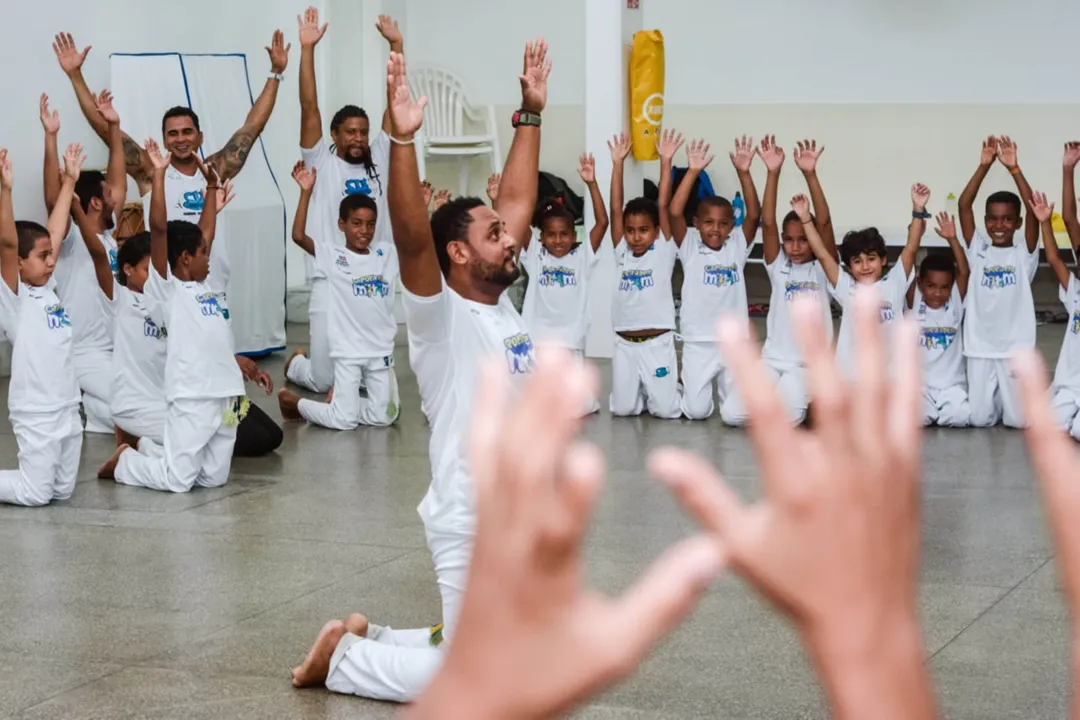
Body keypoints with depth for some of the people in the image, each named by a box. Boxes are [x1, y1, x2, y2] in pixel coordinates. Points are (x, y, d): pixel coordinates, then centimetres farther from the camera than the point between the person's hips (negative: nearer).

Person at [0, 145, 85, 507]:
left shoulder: (47, 289, 9)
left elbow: (55, 232, 13)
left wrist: (69, 181, 14)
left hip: (67, 409, 7)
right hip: (37, 414, -7)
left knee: (62, 491, 11)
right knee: (35, 494, -5)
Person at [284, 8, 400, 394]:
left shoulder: (378, 158, 8)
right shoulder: (321, 160, 0)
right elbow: (309, 108, -9)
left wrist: (396, 45, -1)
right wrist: (307, 49, -16)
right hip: (331, 282, -4)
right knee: (323, 381, -3)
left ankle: (324, 359, 38)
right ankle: (298, 361, 32)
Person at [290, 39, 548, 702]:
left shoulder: (501, 305, 8)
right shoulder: (441, 318, -13)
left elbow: (518, 198, 10)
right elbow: (412, 237, -29)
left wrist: (531, 113, 8)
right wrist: (404, 138, -40)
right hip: (476, 525, -8)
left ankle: (371, 639, 26)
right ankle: (342, 657, 13)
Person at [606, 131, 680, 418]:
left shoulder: (664, 251, -1)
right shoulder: (621, 253, 5)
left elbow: (665, 206, -9)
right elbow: (615, 209, -1)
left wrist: (665, 162, -15)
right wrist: (618, 163, -8)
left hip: (658, 342, -2)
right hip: (625, 344, 3)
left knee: (665, 410, -5)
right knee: (622, 409, -1)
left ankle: (672, 387, 28)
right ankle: (642, 391, 30)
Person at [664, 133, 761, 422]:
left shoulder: (737, 247, 3)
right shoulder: (690, 247, -1)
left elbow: (754, 215, -11)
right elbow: (674, 212, -15)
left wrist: (743, 172, -21)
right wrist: (693, 171, -22)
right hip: (698, 343, -1)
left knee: (735, 415, -9)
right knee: (696, 411, -8)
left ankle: (726, 388, 26)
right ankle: (688, 390, 28)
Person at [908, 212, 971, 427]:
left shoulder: (955, 304, 2)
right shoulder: (914, 304, 1)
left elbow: (964, 273, -11)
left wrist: (952, 239, -21)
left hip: (951, 385, 1)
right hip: (920, 384, -1)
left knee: (961, 417, -26)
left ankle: (936, 413, 9)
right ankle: (927, 411, 8)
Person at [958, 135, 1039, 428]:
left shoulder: (1023, 255, 0)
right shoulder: (978, 250, 3)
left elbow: (1034, 210, -14)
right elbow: (964, 205, -6)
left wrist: (1014, 168, -21)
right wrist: (984, 166, -16)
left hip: (1016, 348, -1)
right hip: (980, 348, 1)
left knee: (1017, 420, -3)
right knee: (980, 419, -1)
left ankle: (1009, 400, 31)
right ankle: (995, 401, 32)